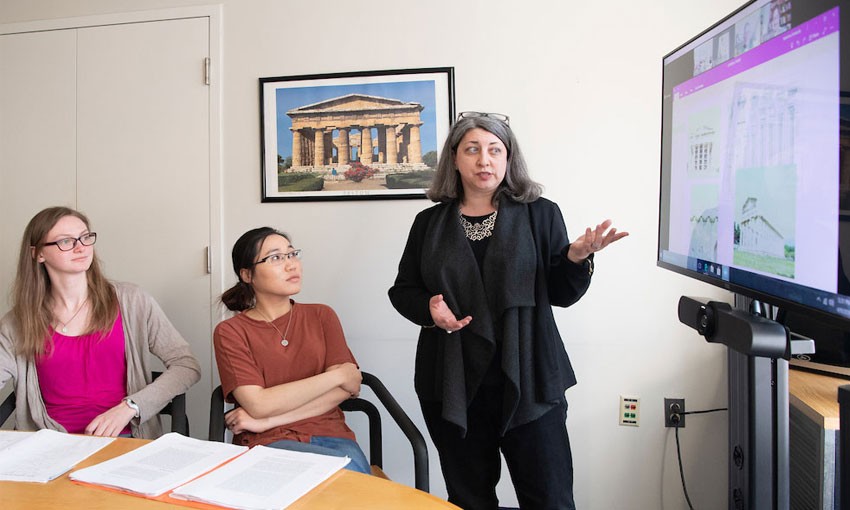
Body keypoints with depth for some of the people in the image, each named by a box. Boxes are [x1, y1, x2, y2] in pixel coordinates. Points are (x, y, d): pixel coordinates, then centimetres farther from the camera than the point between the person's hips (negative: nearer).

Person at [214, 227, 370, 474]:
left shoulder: (322, 315, 10)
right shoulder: (230, 332, 3)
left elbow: (348, 387, -3)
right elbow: (258, 404, -10)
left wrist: (267, 420, -10)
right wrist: (337, 374, -7)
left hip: (329, 435, 3)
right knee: (347, 469, -31)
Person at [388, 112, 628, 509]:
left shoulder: (540, 215, 3)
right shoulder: (430, 222, 7)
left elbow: (561, 294, 1)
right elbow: (402, 291, 10)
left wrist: (577, 257, -19)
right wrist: (429, 307, -11)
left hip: (526, 381, -1)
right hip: (452, 385, 2)